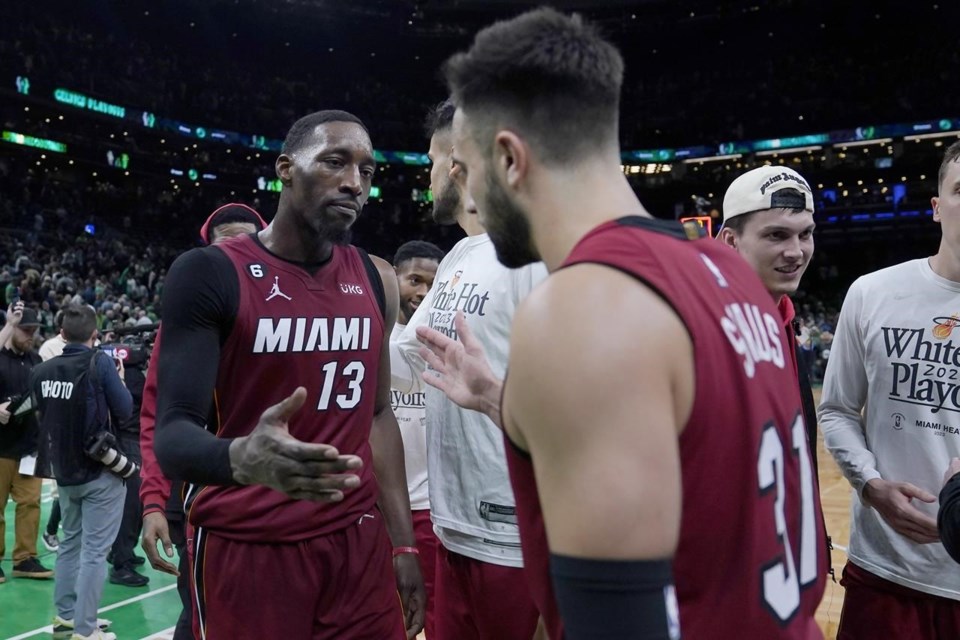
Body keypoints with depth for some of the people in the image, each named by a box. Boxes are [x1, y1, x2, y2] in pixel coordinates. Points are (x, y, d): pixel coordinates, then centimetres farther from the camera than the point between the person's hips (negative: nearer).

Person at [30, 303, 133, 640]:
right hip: (100, 472, -6)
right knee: (94, 550, 0)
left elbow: (42, 415, 14)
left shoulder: (42, 371, 0)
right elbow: (125, 410, -12)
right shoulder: (99, 363, -15)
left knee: (71, 541, 20)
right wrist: (120, 379, 2)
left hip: (64, 471, 6)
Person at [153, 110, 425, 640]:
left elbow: (376, 414, 9)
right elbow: (172, 436, -15)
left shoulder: (377, 281, 4)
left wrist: (403, 544, 6)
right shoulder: (210, 274, -10)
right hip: (243, 549, -4)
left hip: (359, 542, 4)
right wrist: (241, 458, -37)